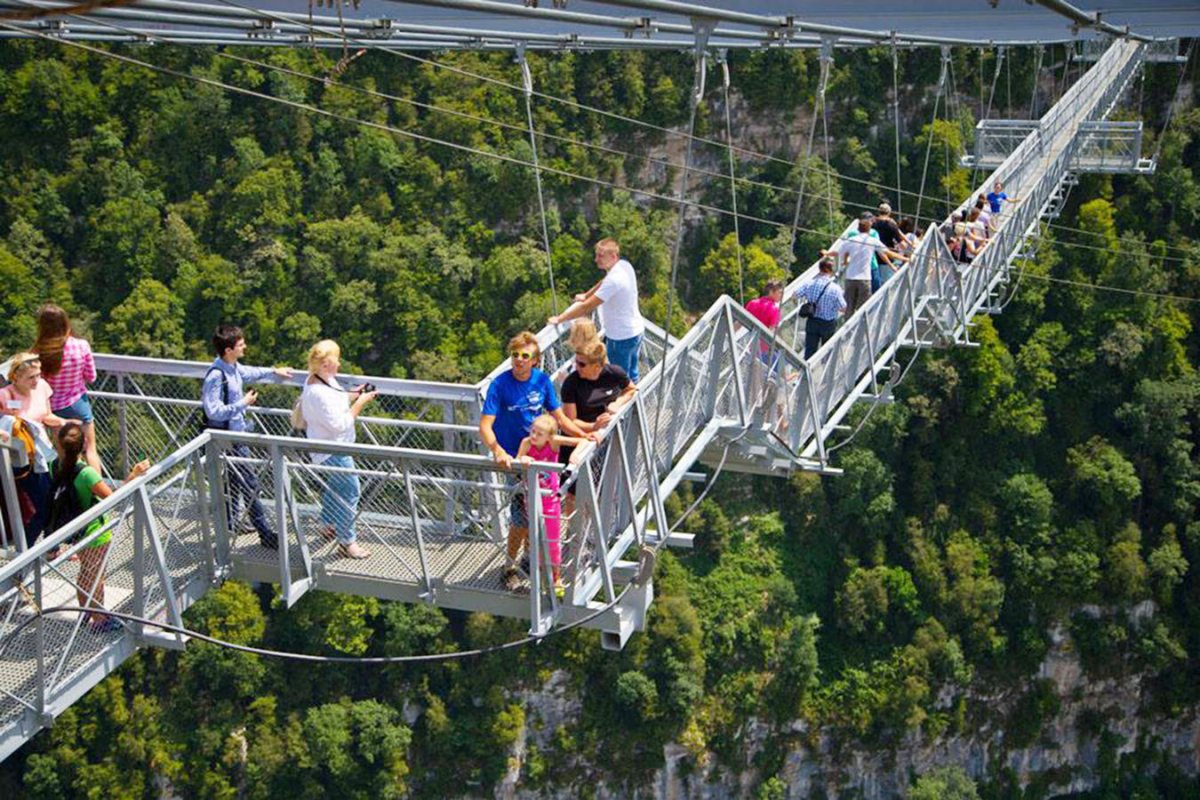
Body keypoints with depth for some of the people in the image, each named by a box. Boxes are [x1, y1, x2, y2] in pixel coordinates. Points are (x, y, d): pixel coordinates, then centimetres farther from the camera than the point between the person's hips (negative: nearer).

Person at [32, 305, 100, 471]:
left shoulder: (38, 352, -21)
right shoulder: (81, 346, -19)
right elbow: (91, 377, -6)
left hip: (53, 408, 0)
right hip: (78, 404, 0)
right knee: (90, 449, 17)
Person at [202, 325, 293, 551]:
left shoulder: (233, 367, 1)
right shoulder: (216, 376, -27)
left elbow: (248, 373, 25)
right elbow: (214, 411, -30)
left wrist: (273, 371, 33)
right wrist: (243, 403, -24)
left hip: (237, 431, 10)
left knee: (236, 480, 23)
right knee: (249, 485, -4)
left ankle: (230, 524, 39)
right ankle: (265, 534, 2)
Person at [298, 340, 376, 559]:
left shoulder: (321, 379, -1)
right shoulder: (319, 393, -32)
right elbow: (340, 424, -29)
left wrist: (353, 394, 3)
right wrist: (360, 402, -23)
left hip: (334, 445, 11)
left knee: (335, 485, 27)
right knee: (350, 491, -5)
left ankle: (329, 526, 46)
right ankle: (347, 542, 4)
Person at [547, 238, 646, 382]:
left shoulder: (614, 279, -30)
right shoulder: (625, 266, -3)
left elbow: (587, 307, -28)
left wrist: (559, 319, -21)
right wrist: (586, 295, 21)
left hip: (621, 337, -9)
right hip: (635, 330, 9)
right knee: (631, 377, 22)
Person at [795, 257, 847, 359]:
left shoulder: (810, 283, -10)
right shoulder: (835, 288, -19)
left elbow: (795, 295, -2)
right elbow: (843, 308, -12)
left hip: (812, 322, 2)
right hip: (828, 324, -2)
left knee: (809, 351, 5)